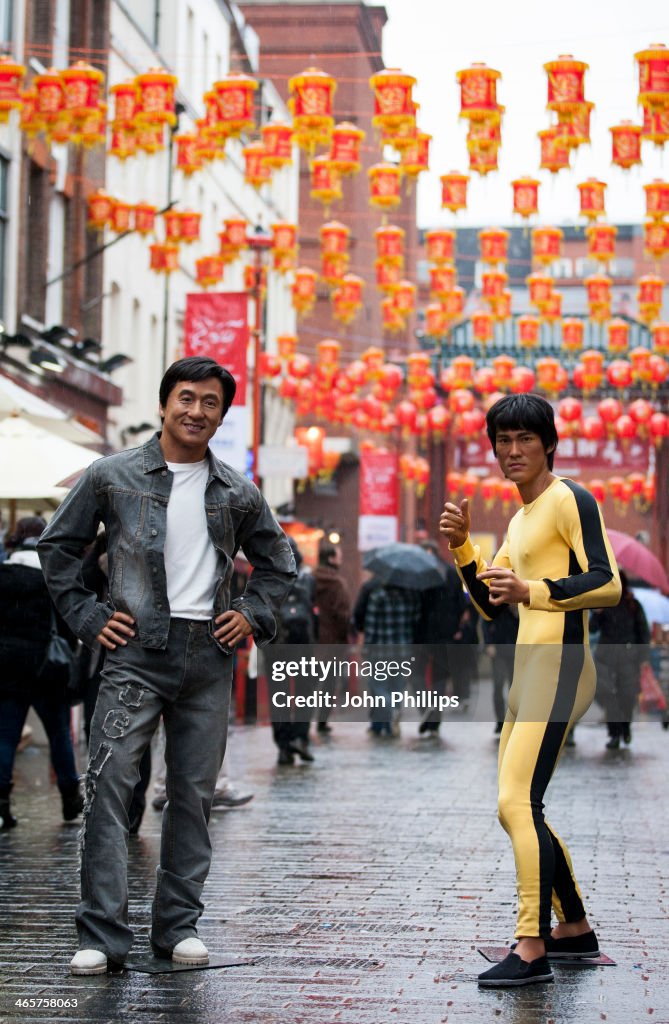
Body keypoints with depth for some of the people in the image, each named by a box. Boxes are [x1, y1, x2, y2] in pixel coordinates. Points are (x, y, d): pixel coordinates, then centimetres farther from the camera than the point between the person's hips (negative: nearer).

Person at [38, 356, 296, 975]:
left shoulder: (237, 494, 11)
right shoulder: (113, 477, 4)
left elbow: (277, 563, 24)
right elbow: (57, 546, 10)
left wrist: (252, 616, 9)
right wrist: (88, 617, 1)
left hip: (208, 656, 3)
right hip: (136, 651, -3)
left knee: (194, 793, 6)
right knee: (109, 782, -12)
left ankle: (179, 925, 15)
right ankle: (102, 935, -11)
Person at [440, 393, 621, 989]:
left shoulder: (570, 500, -7)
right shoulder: (521, 519, 22)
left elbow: (608, 585, -17)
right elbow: (490, 605, 22)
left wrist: (531, 592, -25)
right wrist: (461, 545, 9)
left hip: (560, 667, -10)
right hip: (529, 672, 10)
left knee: (517, 805, -19)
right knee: (518, 811, 15)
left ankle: (533, 950, -20)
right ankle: (575, 928, 26)